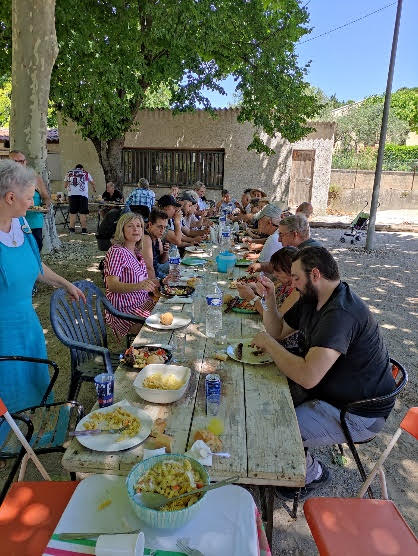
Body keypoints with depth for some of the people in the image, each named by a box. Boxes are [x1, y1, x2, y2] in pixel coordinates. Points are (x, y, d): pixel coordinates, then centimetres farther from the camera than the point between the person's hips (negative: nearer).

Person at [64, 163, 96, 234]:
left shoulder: (69, 173, 17)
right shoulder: (86, 173, 14)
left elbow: (65, 185, 17)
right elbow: (93, 184, 24)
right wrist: (94, 189, 44)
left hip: (72, 194, 2)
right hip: (82, 194, -2)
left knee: (72, 212, 7)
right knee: (83, 213, 1)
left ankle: (72, 229, 6)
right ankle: (84, 230, 0)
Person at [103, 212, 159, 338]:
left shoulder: (136, 252, 14)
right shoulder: (116, 252, -14)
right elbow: (111, 285, -25)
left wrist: (159, 283, 13)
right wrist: (138, 286, -39)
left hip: (143, 302, 9)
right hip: (125, 310, -9)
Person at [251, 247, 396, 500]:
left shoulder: (341, 313, -32)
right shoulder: (311, 300, 0)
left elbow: (307, 377, -38)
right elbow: (278, 331, 12)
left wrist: (268, 343, -24)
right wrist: (270, 299, -5)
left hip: (359, 414, -10)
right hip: (327, 389, 10)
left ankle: (313, 474, 15)